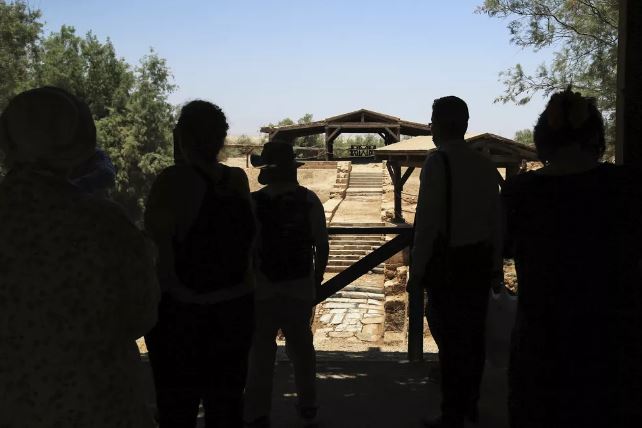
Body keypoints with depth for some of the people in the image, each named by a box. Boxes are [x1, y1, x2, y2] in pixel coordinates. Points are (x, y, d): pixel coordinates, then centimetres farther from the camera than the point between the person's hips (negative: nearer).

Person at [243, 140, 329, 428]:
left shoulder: (253, 202, -12)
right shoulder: (309, 200, -3)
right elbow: (322, 245, -1)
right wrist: (317, 278, 12)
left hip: (263, 289, -3)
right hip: (301, 288, 3)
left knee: (261, 353, 6)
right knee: (301, 348, 17)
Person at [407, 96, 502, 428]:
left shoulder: (438, 162, -14)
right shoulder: (485, 164, 5)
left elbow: (427, 221, -16)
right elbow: (496, 219, 10)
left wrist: (416, 272, -10)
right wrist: (496, 263, 20)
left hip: (448, 263, -7)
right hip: (480, 260, 7)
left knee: (451, 340, 1)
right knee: (474, 335, 17)